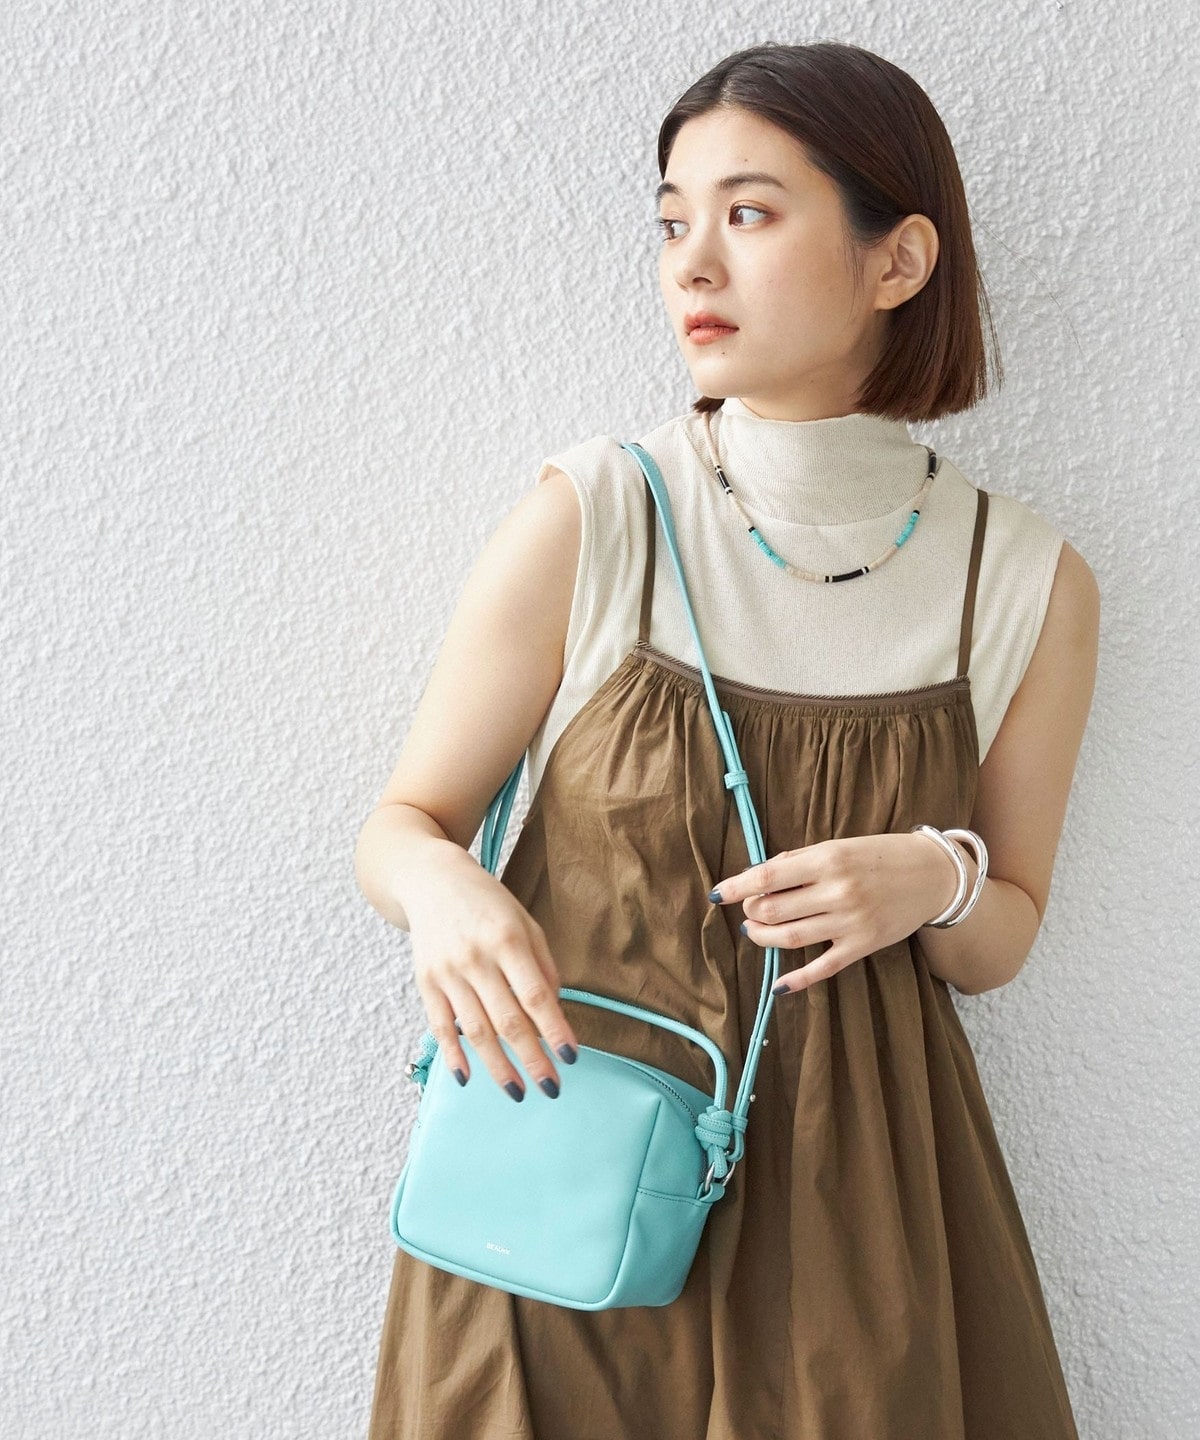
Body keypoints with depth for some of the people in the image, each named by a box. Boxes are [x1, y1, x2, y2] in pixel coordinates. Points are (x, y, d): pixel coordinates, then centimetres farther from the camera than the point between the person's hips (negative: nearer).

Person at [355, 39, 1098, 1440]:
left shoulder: (1029, 584, -6)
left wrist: (934, 887, -17)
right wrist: (440, 885, -25)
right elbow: (399, 826, -3)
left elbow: (997, 945, 4)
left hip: (854, 1169, 2)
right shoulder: (585, 521, -12)